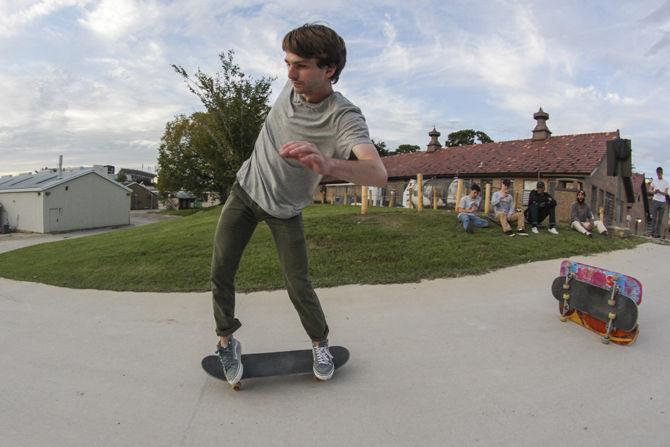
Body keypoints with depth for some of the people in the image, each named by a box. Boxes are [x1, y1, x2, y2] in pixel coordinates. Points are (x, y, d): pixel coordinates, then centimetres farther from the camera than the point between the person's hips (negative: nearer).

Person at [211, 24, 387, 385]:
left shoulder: (344, 118, -28)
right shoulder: (293, 86, -9)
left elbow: (378, 173, -47)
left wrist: (326, 164, -66)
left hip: (285, 209, -4)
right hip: (246, 189, 5)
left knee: (298, 285, -3)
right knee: (220, 271, -2)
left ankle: (320, 343, 24)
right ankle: (226, 341, 19)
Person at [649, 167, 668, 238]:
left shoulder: (665, 182, 6)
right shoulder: (654, 181, 7)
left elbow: (666, 193, 1)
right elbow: (650, 190, 8)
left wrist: (660, 192, -19)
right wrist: (654, 191, -14)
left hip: (662, 202, 0)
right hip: (655, 201, 0)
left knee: (660, 218, 2)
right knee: (654, 217, -3)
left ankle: (658, 233, 5)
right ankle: (653, 232, 1)